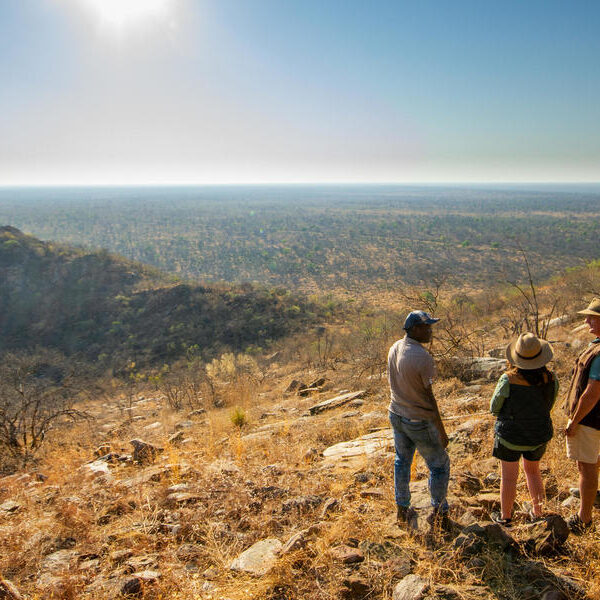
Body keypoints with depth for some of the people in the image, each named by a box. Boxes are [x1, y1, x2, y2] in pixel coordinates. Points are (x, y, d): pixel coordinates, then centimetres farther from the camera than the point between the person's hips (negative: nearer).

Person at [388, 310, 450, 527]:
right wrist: (442, 431, -12)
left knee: (402, 461, 23)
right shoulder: (423, 357, -26)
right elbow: (429, 398, -21)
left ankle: (402, 509, 37)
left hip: (397, 415, 7)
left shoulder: (394, 349, -3)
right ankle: (439, 514, 26)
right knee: (439, 465, 13)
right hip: (419, 422, -7)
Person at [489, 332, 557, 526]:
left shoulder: (508, 380, -25)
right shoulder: (551, 379, -14)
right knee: (533, 471, 27)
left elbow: (494, 408, -10)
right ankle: (538, 512, 38)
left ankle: (505, 517, 29)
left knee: (509, 477, 13)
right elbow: (548, 406, 4)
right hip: (540, 435, 4)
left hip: (510, 437, -4)